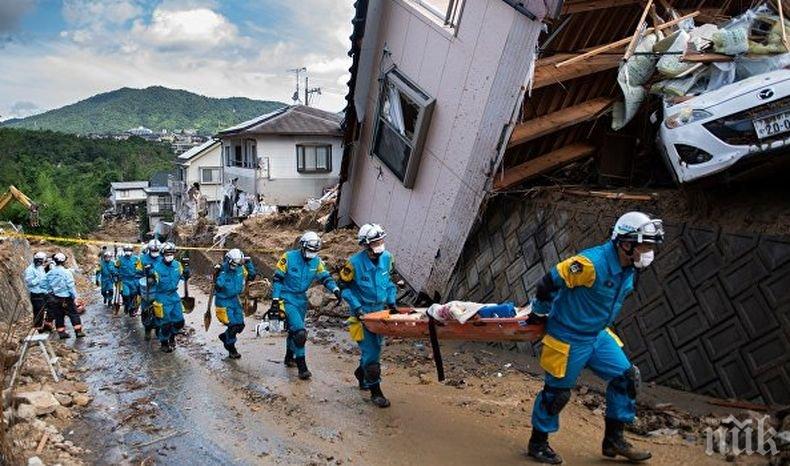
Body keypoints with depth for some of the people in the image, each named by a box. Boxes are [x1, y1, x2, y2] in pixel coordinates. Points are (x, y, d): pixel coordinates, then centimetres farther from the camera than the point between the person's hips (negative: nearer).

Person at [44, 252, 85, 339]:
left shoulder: (49, 273, 3)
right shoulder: (66, 272, -14)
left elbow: (47, 286, 8)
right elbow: (71, 286, -14)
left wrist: (50, 294, 19)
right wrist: (75, 297, -8)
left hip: (54, 298, 5)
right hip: (66, 298, -5)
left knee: (58, 316, 13)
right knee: (74, 314, 4)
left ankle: (61, 332, 17)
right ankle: (78, 331, 4)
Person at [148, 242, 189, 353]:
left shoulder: (177, 265, -1)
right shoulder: (157, 267, -15)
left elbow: (183, 277, 13)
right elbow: (151, 285, -10)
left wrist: (186, 272, -7)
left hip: (174, 296, 5)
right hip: (162, 298, -5)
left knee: (179, 322, 7)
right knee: (165, 324, 3)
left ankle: (172, 336, 37)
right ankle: (164, 343, 27)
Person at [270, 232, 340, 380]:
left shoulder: (316, 261, -1)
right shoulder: (288, 257, -14)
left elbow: (326, 277, 0)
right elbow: (277, 279, -10)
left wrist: (335, 290, -18)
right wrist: (275, 299, -13)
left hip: (301, 300, 6)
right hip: (286, 299, -6)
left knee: (294, 330, 20)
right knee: (300, 331, -18)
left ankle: (289, 358, 42)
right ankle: (302, 366, -10)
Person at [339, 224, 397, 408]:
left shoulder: (387, 257, -4)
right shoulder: (355, 263, -18)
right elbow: (345, 287, -9)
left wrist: (391, 301, 3)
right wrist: (356, 307, -16)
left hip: (381, 310, 6)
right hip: (363, 312, -5)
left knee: (376, 347, 16)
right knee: (371, 351, -7)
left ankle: (361, 373, 43)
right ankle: (375, 391, 4)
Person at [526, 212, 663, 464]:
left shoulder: (629, 268, -1)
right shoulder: (591, 263, -30)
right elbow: (549, 283, -24)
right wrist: (540, 313, -9)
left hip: (598, 335, 8)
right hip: (568, 339, -8)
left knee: (627, 377, 6)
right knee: (557, 391, 4)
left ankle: (614, 440, 22)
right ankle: (537, 443, 26)